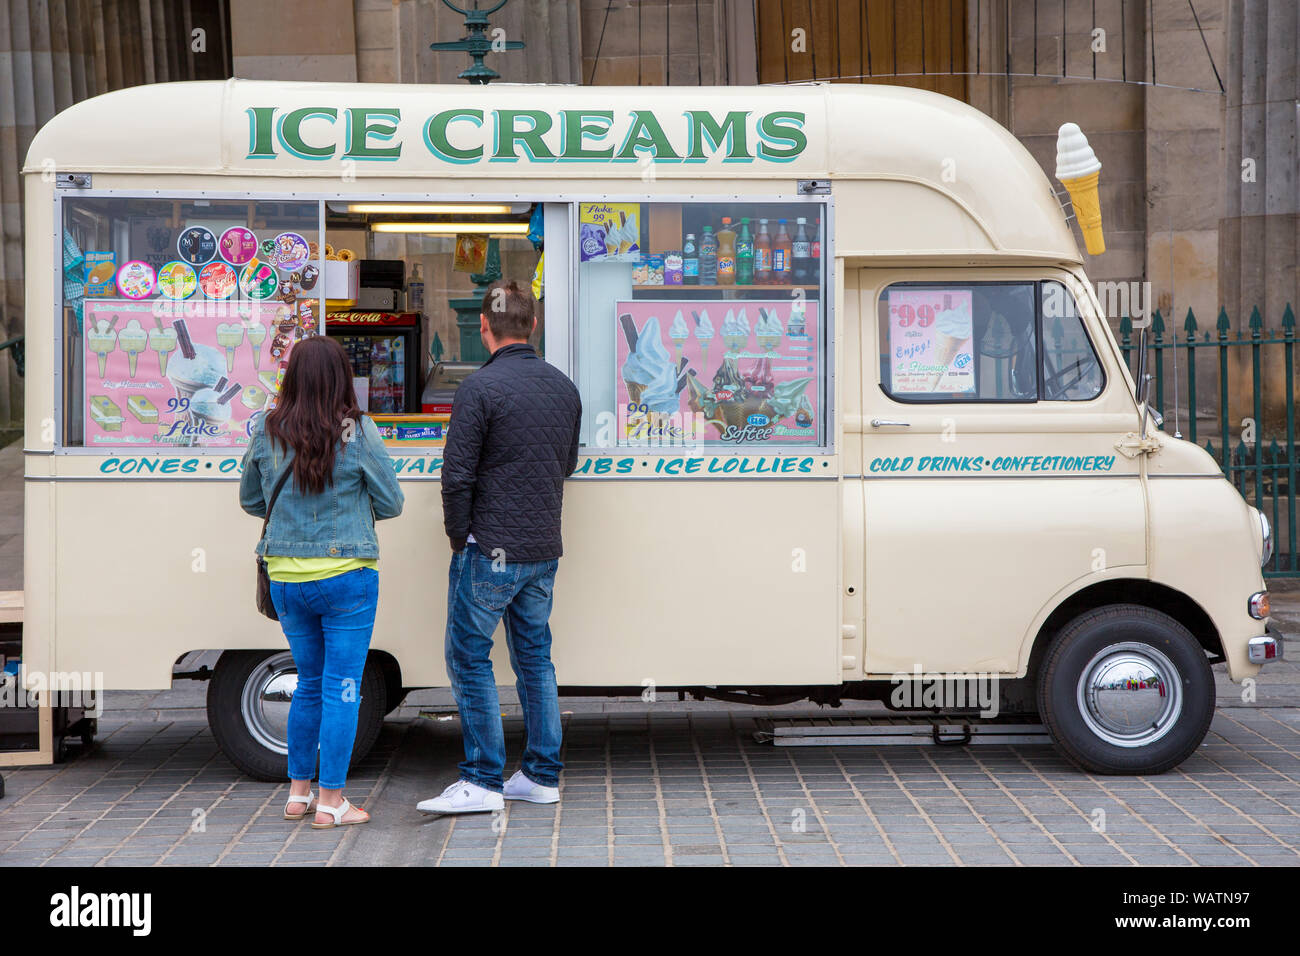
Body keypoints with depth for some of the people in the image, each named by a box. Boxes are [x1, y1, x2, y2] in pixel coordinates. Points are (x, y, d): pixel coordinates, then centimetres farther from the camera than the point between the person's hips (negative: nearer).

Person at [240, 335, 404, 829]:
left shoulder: (266, 431, -1)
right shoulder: (357, 432, -11)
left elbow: (250, 500, 11)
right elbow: (391, 503, -3)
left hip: (285, 578, 4)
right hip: (346, 576, -4)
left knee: (309, 683, 19)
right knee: (342, 687, 4)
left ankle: (298, 792, 25)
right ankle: (331, 802, 6)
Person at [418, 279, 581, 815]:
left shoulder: (480, 388, -14)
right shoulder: (564, 387, 8)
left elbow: (457, 475, -15)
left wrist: (460, 538, -3)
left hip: (491, 550, -7)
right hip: (545, 550, 7)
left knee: (469, 658, 1)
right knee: (534, 656, 14)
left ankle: (482, 782, 1)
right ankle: (541, 776, 17)